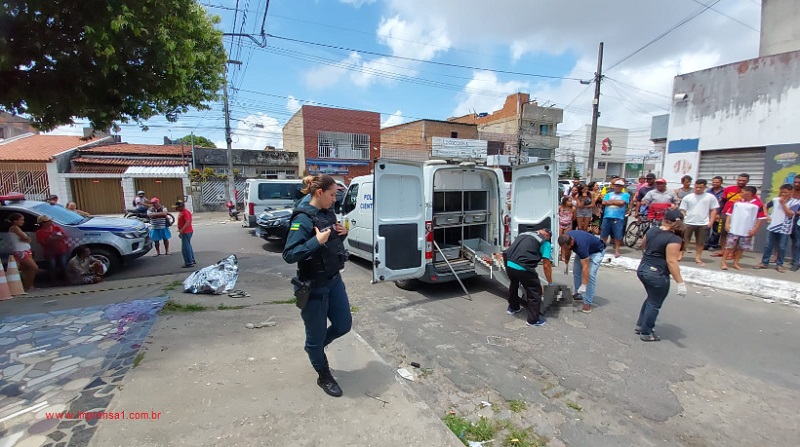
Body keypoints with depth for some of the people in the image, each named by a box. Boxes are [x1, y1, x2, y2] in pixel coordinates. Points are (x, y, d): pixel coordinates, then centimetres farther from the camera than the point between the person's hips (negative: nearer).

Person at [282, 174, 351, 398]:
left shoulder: (328, 214, 4)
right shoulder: (303, 219, -19)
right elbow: (289, 255, -22)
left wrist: (343, 233, -3)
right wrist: (317, 241, -30)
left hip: (334, 280, 8)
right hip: (313, 286, -7)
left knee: (344, 324, 16)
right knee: (317, 333, 11)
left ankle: (316, 347, 45)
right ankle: (324, 377, 34)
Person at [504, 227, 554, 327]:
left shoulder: (524, 234, 24)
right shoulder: (545, 242, 7)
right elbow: (547, 266, 4)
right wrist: (550, 283, 17)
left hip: (508, 264, 7)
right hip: (523, 268, -7)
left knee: (514, 284, 34)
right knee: (535, 292, 13)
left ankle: (513, 307, 51)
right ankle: (534, 319, 23)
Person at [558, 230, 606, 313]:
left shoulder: (581, 245, -43)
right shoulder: (566, 238, -24)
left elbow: (585, 267, -40)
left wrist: (583, 285, -40)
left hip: (597, 251, -7)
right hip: (584, 250, 7)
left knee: (590, 274, -18)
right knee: (576, 271, 3)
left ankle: (587, 302, -12)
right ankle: (578, 295, 18)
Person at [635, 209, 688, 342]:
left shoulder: (652, 230, 2)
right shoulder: (674, 239, -19)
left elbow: (643, 244, 20)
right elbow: (671, 261, -24)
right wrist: (680, 283, -22)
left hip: (642, 269, 7)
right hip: (657, 274, -7)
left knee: (651, 299, 25)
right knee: (655, 304, 7)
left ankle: (640, 325, 32)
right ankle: (646, 333, 16)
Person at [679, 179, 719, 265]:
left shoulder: (710, 197, 3)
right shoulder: (687, 197, 2)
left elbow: (714, 210, 6)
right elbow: (682, 211, 3)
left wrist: (711, 222, -2)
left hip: (703, 224, 1)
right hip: (688, 223, -1)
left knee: (700, 242, 9)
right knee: (684, 241, 5)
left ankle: (698, 257, 19)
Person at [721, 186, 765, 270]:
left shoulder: (758, 204, -3)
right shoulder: (737, 202, 4)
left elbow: (761, 218, -1)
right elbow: (729, 212, 6)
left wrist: (755, 229, -6)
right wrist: (727, 223, -4)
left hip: (747, 231, 0)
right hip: (734, 229, 0)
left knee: (741, 248, 9)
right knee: (729, 245, 1)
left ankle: (735, 263, 19)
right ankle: (724, 262, 6)